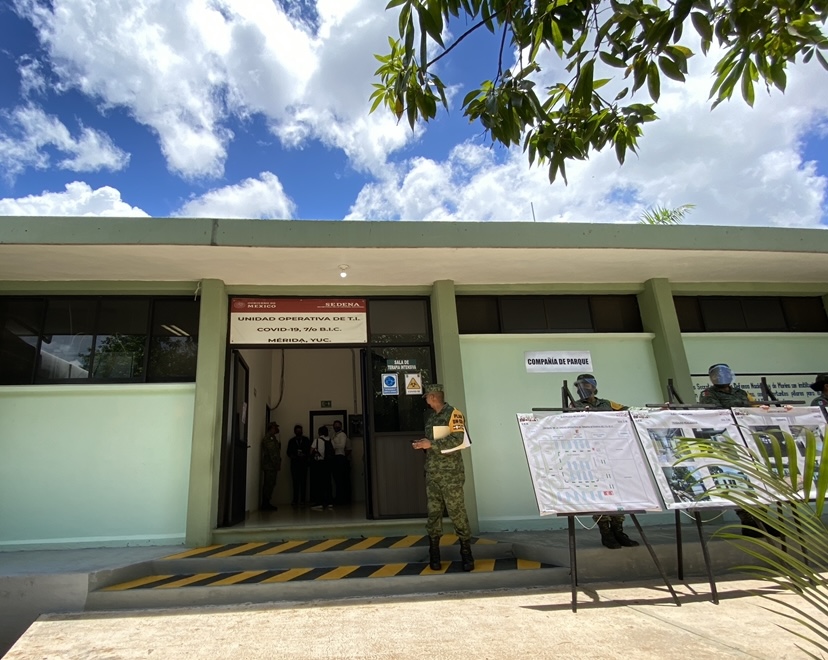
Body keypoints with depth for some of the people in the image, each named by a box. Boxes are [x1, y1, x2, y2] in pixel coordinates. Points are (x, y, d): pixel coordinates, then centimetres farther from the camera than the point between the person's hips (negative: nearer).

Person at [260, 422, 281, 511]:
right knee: (269, 484, -9)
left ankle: (266, 503, 13)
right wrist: (276, 464, -17)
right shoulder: (269, 437, -11)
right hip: (270, 465, -10)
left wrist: (277, 464, 16)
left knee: (269, 484, 10)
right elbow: (272, 452, -18)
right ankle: (265, 504, -7)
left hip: (270, 466, 10)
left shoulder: (272, 437, 22)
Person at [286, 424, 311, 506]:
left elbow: (309, 451, 7)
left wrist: (305, 455, -11)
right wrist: (292, 456, -8)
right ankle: (295, 500, 1)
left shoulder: (306, 440, 10)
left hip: (303, 463, -1)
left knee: (303, 482, -4)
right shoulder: (291, 441, 14)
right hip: (294, 463, 1)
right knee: (295, 482, -2)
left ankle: (302, 500, -1)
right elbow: (288, 452, 12)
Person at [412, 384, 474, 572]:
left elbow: (457, 439, -17)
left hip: (450, 472, -6)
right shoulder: (430, 416, 16)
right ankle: (434, 554, 13)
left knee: (456, 511, -4)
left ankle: (466, 552, 7)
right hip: (432, 472, 6)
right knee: (433, 512, 6)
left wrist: (431, 444, -17)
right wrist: (422, 445, 4)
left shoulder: (453, 414, -6)